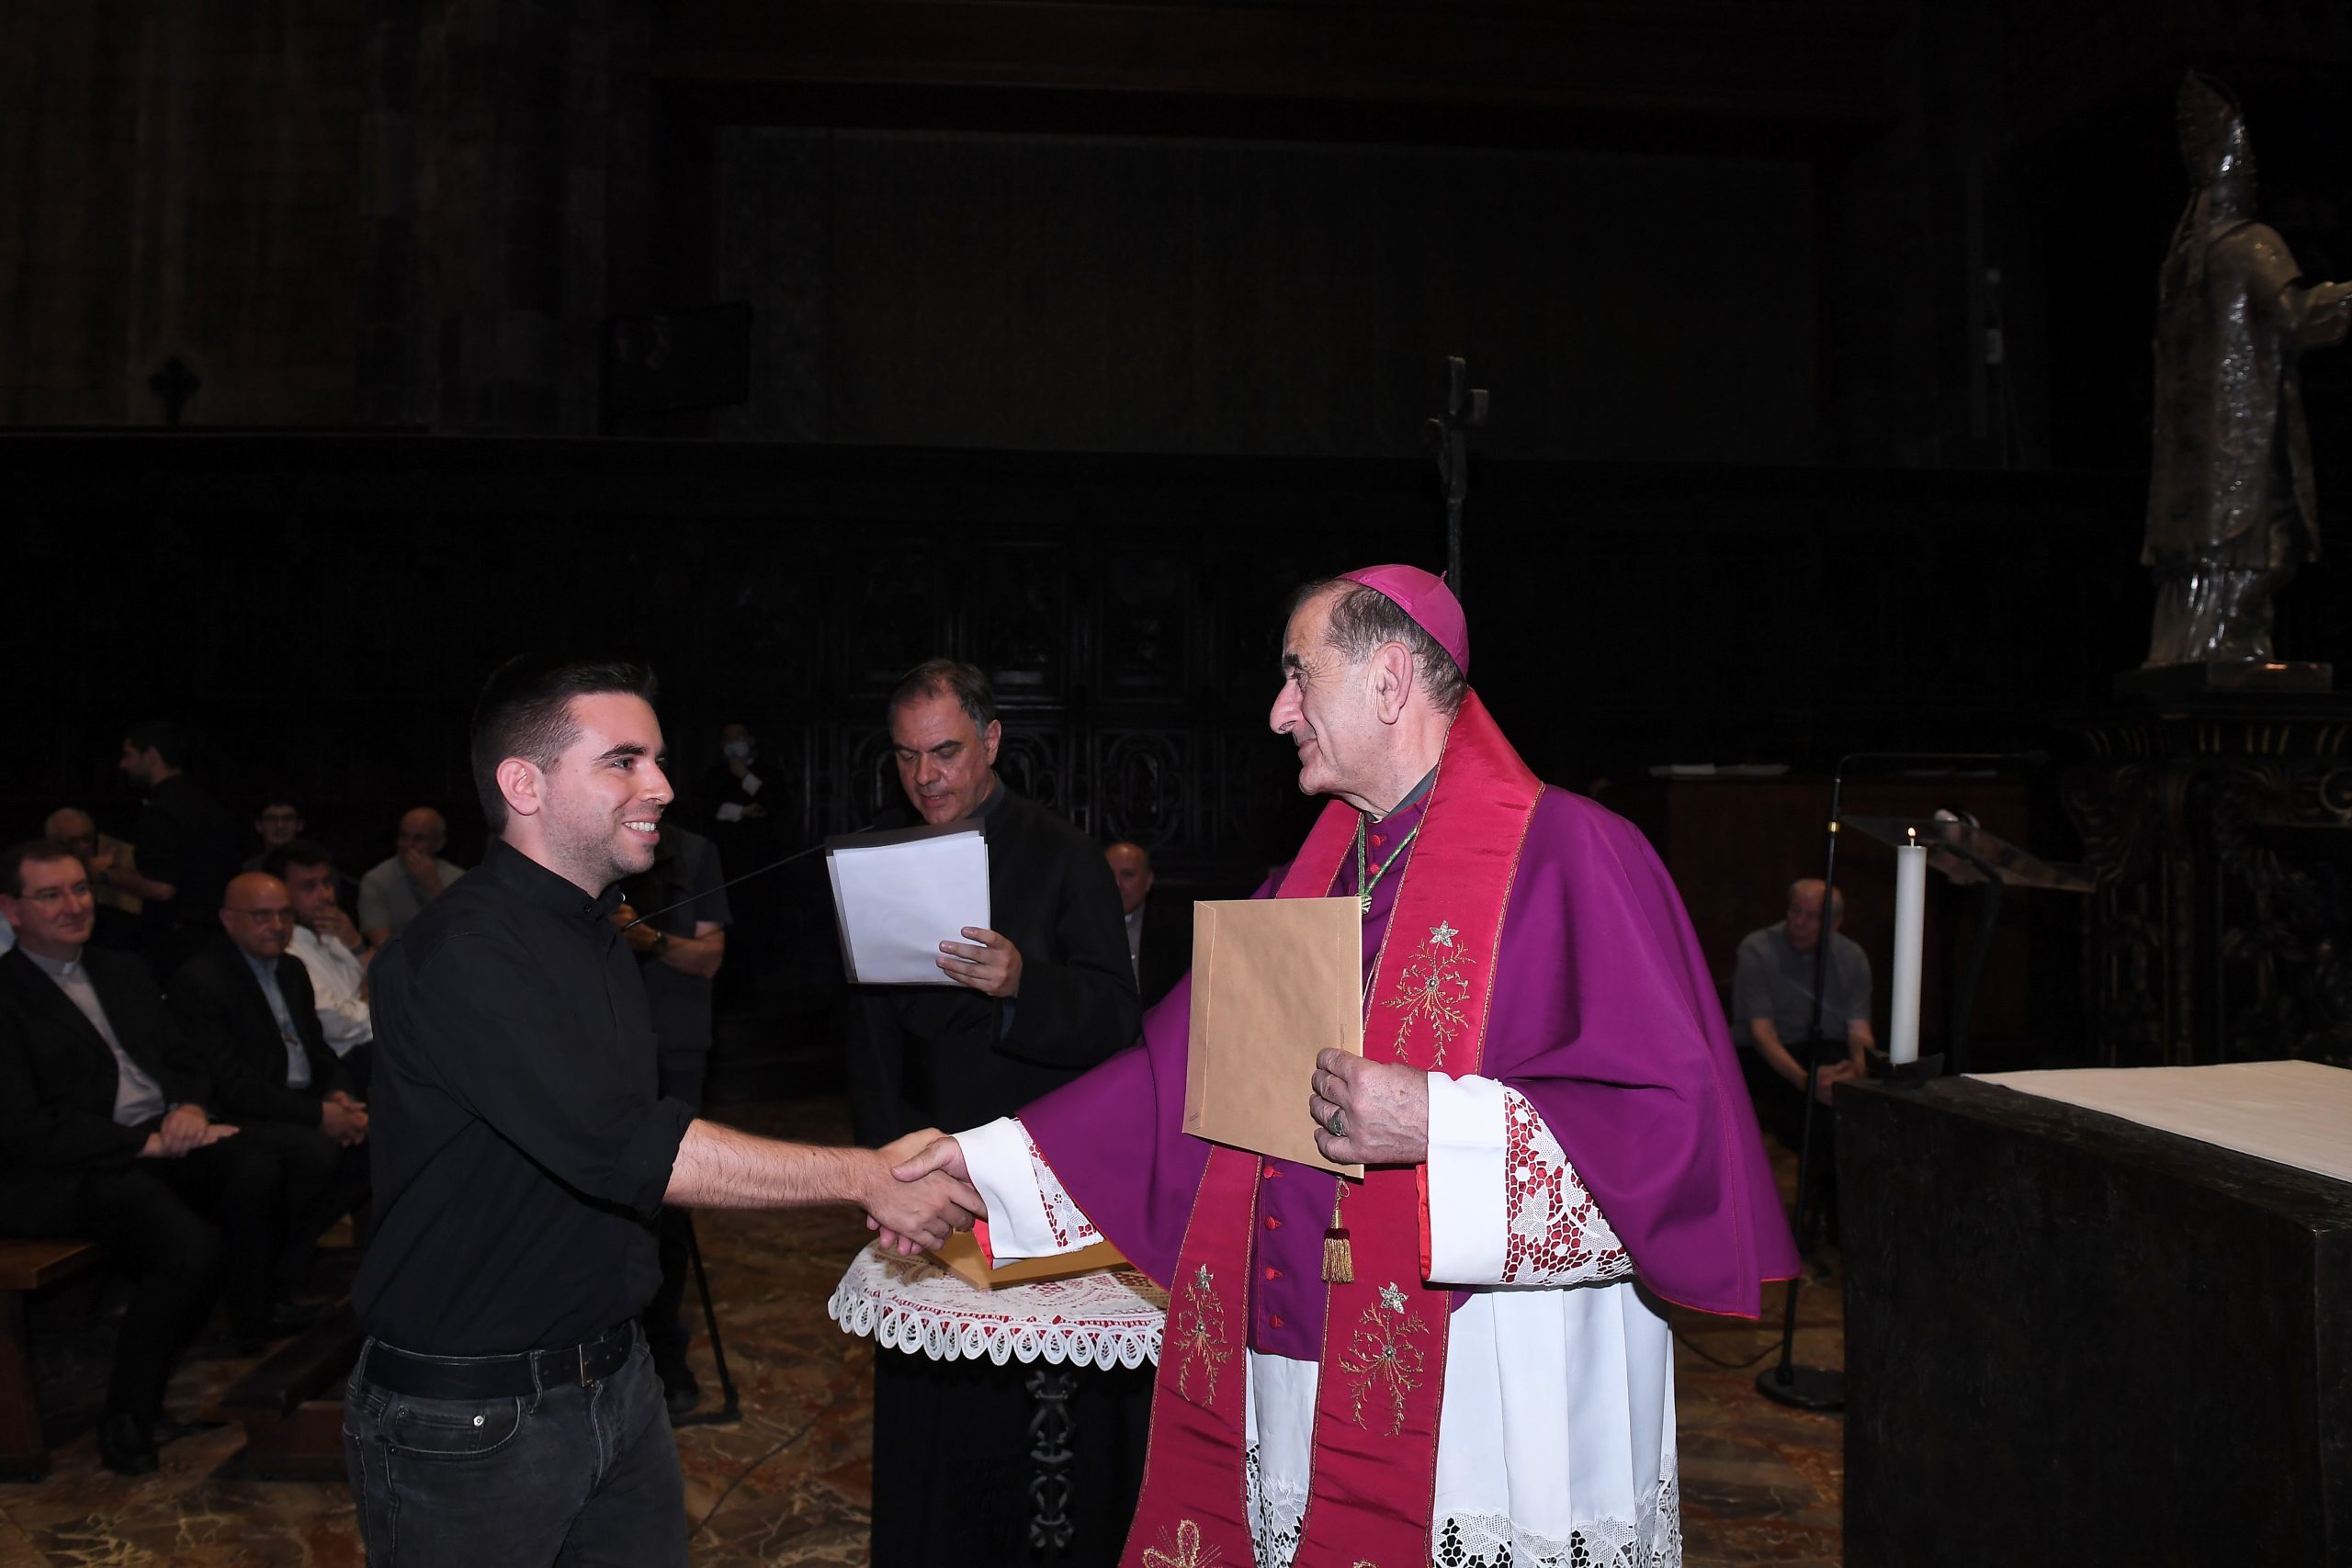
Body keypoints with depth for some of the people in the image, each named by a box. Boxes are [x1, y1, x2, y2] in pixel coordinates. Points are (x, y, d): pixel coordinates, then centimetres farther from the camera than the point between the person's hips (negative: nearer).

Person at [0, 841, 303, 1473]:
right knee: (193, 1247, -30)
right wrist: (148, 1143, -17)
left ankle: (254, 1327, -7)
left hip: (162, 1140, 6)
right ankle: (128, 1415, -9)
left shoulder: (123, 972, 20)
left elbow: (183, 1058, 21)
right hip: (66, 1173, -6)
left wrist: (189, 1107, -3)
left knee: (257, 1167, -27)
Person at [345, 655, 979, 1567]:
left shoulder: (601, 940, 10)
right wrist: (862, 1175, -27)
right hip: (468, 1420, -8)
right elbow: (622, 1148, -30)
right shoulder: (458, 955, -22)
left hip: (617, 1379, 8)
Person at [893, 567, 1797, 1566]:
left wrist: (1436, 1125, -24)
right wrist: (982, 1159, 9)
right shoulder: (1313, 879, 10)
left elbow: (1674, 1121, -17)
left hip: (1487, 1400, -6)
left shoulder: (1567, 856, -12)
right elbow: (1185, 1074, 13)